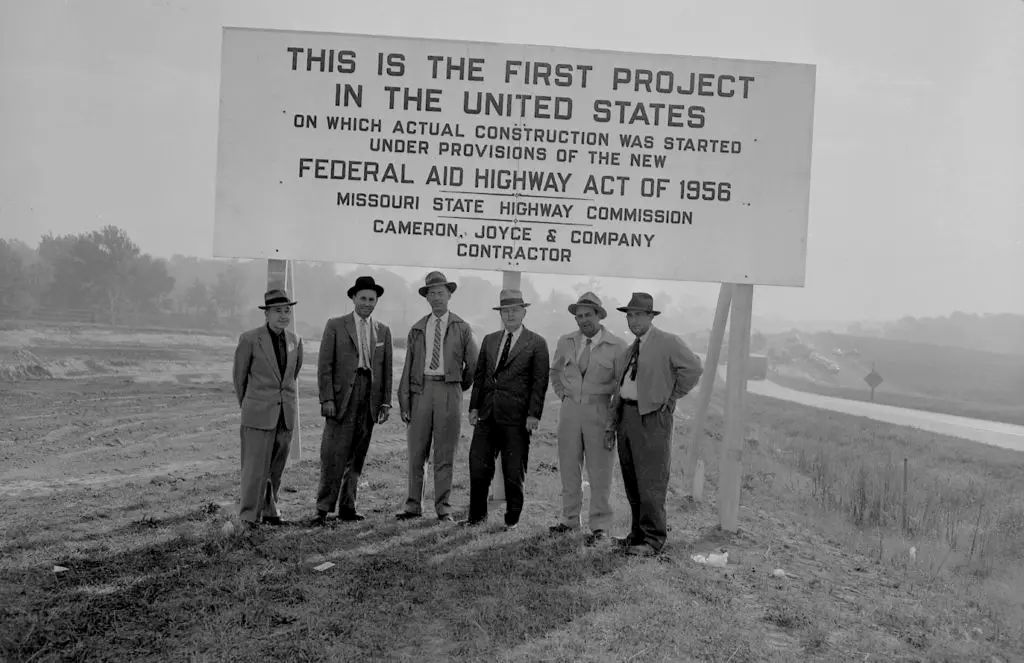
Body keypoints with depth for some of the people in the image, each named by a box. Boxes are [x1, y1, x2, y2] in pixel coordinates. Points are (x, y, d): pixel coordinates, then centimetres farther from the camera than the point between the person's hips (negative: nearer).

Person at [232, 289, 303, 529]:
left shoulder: (295, 342, 6)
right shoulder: (249, 339, -7)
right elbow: (239, 375, 5)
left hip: (286, 414, 4)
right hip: (259, 414, -4)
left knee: (276, 468, 11)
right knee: (255, 466, -3)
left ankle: (269, 510, 24)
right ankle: (248, 516, 8)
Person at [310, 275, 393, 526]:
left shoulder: (383, 331, 14)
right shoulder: (335, 326, 4)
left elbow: (386, 370, 14)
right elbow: (324, 365, -1)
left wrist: (386, 402, 7)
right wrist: (326, 399, -9)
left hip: (370, 400, 4)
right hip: (342, 396, -3)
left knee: (356, 457, 6)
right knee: (333, 456, -6)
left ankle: (347, 507, 14)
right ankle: (323, 509, -1)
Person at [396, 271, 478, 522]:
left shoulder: (462, 328, 6)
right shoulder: (417, 329, 10)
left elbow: (472, 365, 9)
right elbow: (408, 367, 8)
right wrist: (404, 400, 2)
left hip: (449, 391, -2)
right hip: (420, 390, 2)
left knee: (445, 453, 2)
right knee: (416, 452, 3)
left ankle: (443, 507, 11)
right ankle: (413, 505, 11)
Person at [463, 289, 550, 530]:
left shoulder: (536, 343, -1)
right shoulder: (489, 340, 14)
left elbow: (540, 382, -5)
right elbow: (479, 375, 14)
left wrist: (533, 414, -12)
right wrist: (474, 406, 6)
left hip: (516, 416, -4)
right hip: (487, 413, 4)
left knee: (514, 471, 3)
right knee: (478, 466, 5)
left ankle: (512, 519, 17)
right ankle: (477, 514, 20)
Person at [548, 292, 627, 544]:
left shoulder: (617, 347, -7)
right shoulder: (566, 342, 6)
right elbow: (555, 371, 25)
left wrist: (613, 423, -9)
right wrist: (563, 394, 12)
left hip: (599, 412, -4)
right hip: (570, 410, 4)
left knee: (600, 473, 2)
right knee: (568, 468, 10)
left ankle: (599, 525, 14)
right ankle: (570, 519, 24)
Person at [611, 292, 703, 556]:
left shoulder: (668, 342, -5)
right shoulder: (629, 350, 17)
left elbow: (693, 367, -13)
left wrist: (672, 398, -8)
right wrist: (615, 414, 14)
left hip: (651, 417, -7)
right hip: (625, 415, 7)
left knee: (651, 482, -5)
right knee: (631, 481, 11)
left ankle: (653, 539, 3)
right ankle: (638, 533, 22)